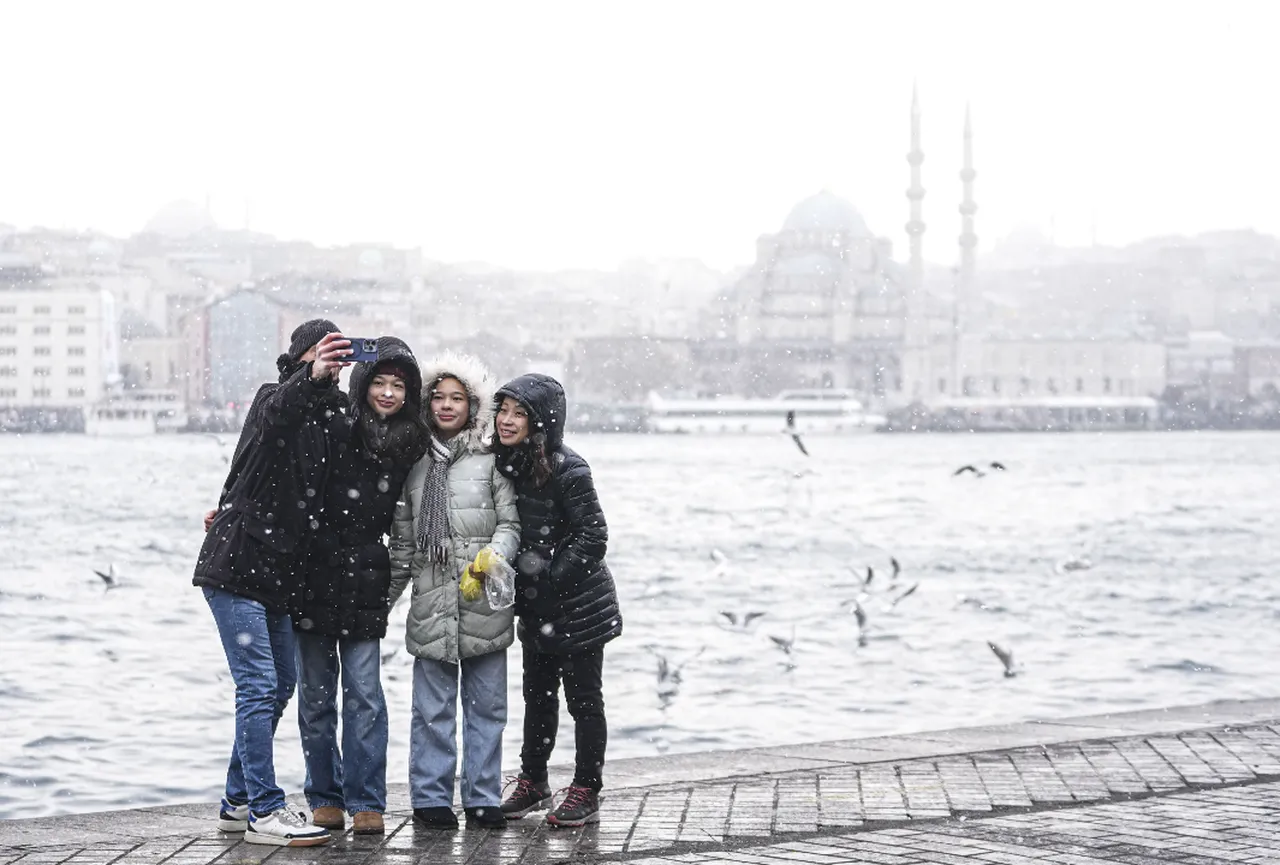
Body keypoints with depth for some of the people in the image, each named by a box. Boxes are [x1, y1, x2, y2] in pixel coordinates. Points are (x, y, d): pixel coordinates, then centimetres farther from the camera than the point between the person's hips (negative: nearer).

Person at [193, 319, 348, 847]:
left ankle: (238, 802, 23)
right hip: (236, 565, -8)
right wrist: (310, 378, -52)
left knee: (280, 684, 13)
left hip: (276, 572, 8)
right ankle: (264, 812, -10)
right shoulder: (274, 398, -8)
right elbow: (276, 414, -34)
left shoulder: (332, 415, 12)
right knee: (260, 685, -12)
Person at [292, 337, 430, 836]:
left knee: (364, 694, -3)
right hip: (313, 578, -1)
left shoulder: (411, 446, 4)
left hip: (365, 584, 1)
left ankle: (365, 803, 3)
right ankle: (325, 798, 17)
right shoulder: (330, 429, -6)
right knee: (316, 695, 6)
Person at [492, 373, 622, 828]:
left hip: (578, 604, -7)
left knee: (583, 697, 2)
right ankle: (532, 782, 29)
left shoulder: (567, 470, -19)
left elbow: (593, 536, -19)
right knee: (537, 693, 17)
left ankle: (586, 793, 10)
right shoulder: (504, 465, 3)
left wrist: (552, 578, -20)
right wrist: (520, 581, 4)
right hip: (537, 608, 7)